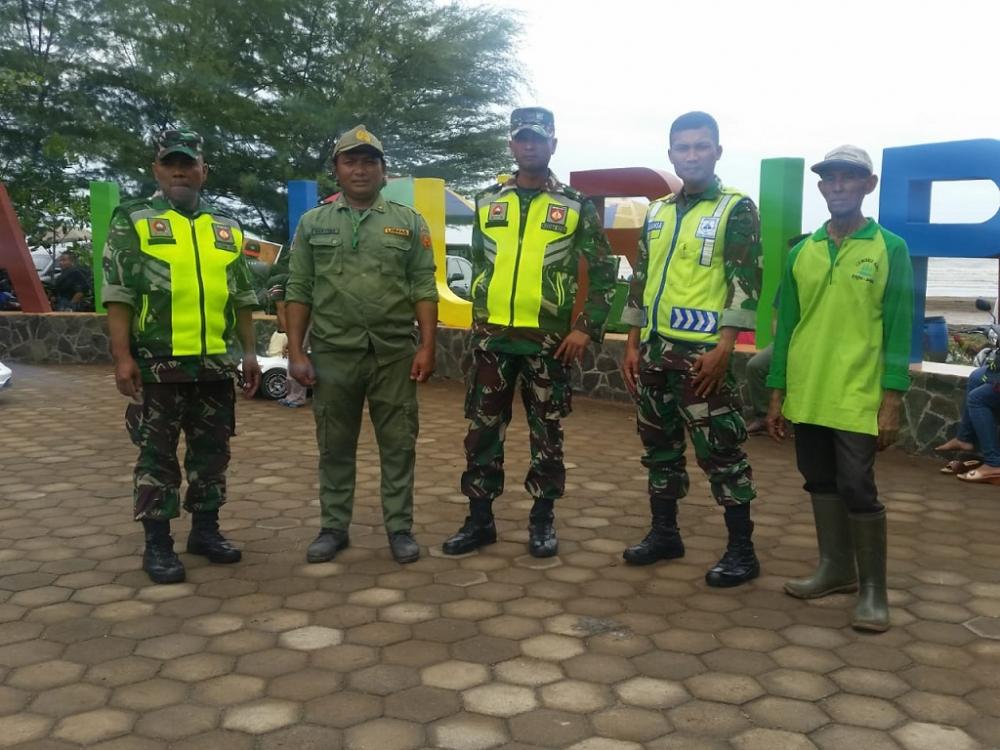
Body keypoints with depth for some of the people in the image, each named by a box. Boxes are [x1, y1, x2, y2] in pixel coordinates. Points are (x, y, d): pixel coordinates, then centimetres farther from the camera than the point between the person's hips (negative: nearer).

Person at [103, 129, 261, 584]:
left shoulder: (227, 228, 13)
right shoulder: (132, 222, 1)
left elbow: (241, 299, 15)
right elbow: (118, 296, -5)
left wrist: (249, 352, 9)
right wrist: (122, 357, -13)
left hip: (215, 366, 4)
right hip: (157, 365, -4)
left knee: (212, 453, 11)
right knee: (157, 457, 3)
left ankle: (205, 530, 25)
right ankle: (158, 545, 13)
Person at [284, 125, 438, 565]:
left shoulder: (409, 223, 7)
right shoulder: (313, 223, 9)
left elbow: (424, 289, 3)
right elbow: (298, 292, 6)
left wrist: (427, 346, -6)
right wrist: (296, 353, -1)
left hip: (395, 354, 0)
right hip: (332, 353, 1)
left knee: (398, 445, 5)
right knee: (335, 447, 9)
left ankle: (400, 528, 17)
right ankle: (334, 527, 22)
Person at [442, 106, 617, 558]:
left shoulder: (576, 206, 1)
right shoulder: (488, 200, 8)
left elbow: (604, 273, 2)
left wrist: (588, 327, -6)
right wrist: (480, 316, 14)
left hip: (548, 339, -2)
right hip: (492, 336, 2)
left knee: (546, 433, 7)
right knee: (482, 429, 5)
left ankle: (543, 521, 19)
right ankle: (479, 519, 17)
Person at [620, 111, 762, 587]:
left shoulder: (736, 209, -3)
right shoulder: (657, 213, 14)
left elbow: (745, 283, -10)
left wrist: (723, 348, -19)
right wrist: (632, 344, 12)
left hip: (702, 352, -6)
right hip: (656, 350, 7)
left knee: (721, 452, -2)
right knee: (659, 446, 13)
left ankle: (742, 550, 8)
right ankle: (664, 533, 26)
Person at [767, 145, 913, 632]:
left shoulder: (890, 249, -2)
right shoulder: (801, 252, 8)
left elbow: (899, 330, -5)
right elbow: (786, 326, 10)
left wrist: (892, 401, -11)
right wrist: (777, 394, 9)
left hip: (858, 398, -4)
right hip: (806, 396, 4)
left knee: (857, 489, -3)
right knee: (821, 484, 12)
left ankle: (873, 589, 10)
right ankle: (836, 568, 28)